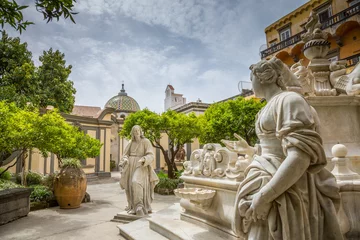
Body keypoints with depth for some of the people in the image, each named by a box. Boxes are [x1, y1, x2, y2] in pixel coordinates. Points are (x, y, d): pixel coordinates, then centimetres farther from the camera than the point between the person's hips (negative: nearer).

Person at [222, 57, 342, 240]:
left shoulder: (289, 100, -11)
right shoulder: (273, 107, 18)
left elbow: (301, 156, -23)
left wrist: (264, 196, -24)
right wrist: (247, 150, 24)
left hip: (282, 195, -9)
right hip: (274, 189, 9)